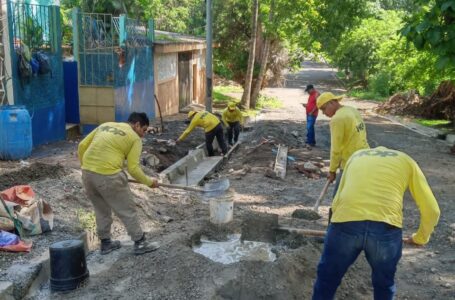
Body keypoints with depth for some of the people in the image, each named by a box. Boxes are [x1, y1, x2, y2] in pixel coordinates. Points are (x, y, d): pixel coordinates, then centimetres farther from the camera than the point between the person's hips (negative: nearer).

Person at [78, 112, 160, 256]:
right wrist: (149, 182, 9)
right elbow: (133, 169, -5)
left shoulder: (105, 125, 19)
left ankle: (105, 243, 33)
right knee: (127, 210, 9)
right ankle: (140, 243, 19)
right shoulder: (135, 138, 1)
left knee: (101, 210, 24)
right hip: (108, 176, -7)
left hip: (87, 173, 7)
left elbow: (82, 146, 16)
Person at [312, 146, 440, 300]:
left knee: (326, 281, 22)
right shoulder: (406, 161, 25)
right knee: (384, 286, 26)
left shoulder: (356, 155, 30)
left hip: (345, 222, 1)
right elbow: (432, 210, 21)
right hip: (386, 227, 0)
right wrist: (420, 238, 38)